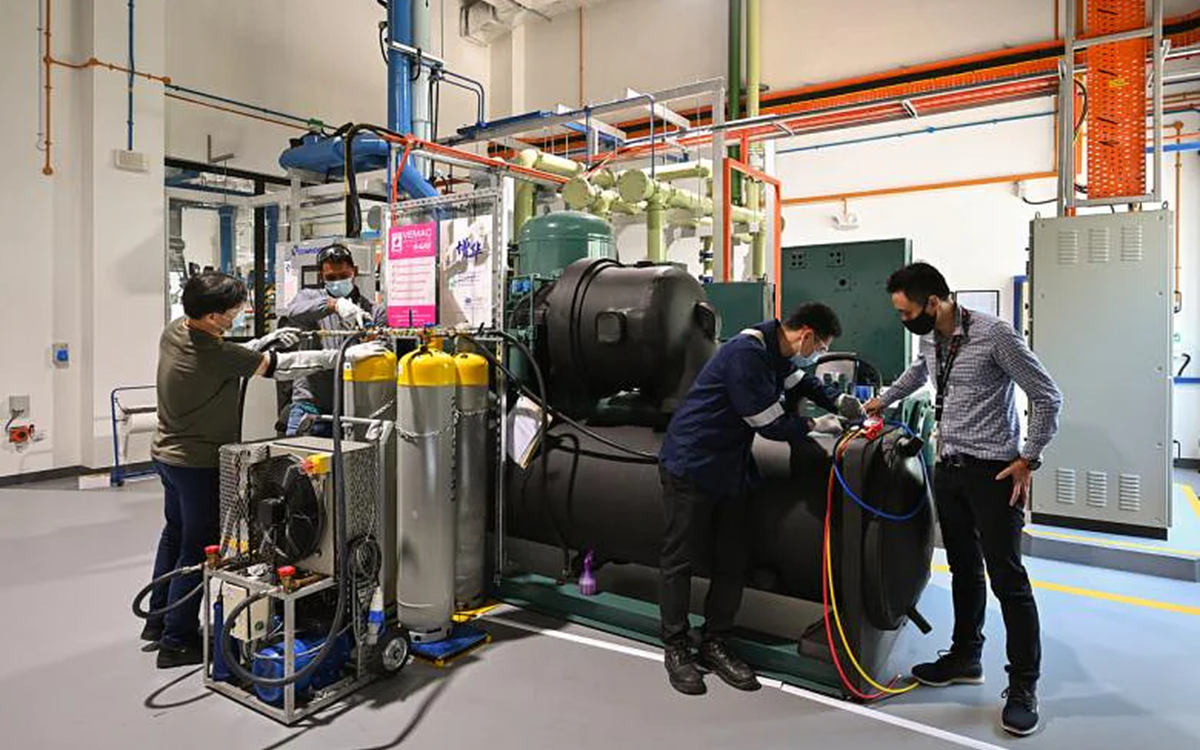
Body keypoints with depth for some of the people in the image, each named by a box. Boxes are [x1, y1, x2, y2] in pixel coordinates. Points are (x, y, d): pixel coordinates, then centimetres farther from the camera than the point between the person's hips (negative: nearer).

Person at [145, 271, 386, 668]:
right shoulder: (213, 354, -29)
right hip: (198, 464, -9)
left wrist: (265, 341, 1)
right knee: (197, 548, 5)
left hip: (167, 453, 9)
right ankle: (177, 642, 17)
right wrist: (346, 355, -21)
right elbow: (281, 367, -25)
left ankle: (158, 620, 40)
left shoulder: (174, 331, -3)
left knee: (175, 534, 25)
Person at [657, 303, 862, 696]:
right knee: (681, 560, 3)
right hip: (691, 466, -9)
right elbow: (770, 423, -19)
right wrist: (815, 426, -4)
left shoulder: (776, 351, 5)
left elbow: (800, 381, 27)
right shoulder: (746, 353, -24)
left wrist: (838, 400, 13)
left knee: (731, 561, 11)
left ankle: (714, 644, 25)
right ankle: (676, 649, 17)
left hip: (730, 469, 9)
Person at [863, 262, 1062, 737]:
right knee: (963, 569, 16)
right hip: (948, 467, 7)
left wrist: (1028, 460, -11)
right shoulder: (929, 340, 6)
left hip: (993, 471, -7)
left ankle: (1023, 688, 11)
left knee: (1007, 577, -1)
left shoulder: (993, 334, -16)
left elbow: (1047, 398, -11)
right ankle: (965, 657, 31)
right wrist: (883, 400, 36)